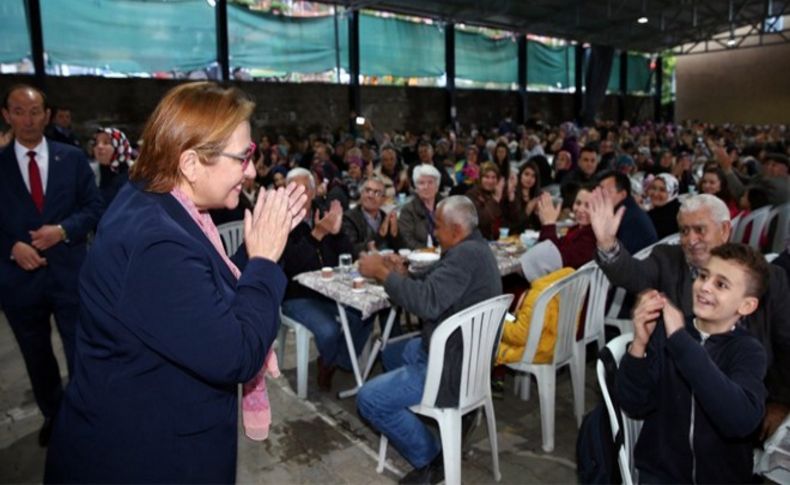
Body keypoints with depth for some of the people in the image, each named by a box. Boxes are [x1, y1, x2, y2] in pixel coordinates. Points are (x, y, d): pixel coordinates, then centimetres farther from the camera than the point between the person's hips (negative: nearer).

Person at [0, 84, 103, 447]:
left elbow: (94, 208, 0)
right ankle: (52, 416, 40)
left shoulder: (73, 158, 1)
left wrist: (62, 230, -16)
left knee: (82, 355, 7)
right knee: (38, 359, 18)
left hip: (69, 274, -1)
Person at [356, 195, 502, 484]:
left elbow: (428, 302, -35)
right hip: (464, 352, 11)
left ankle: (432, 459, 4)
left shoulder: (466, 254, -26)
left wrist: (382, 272, -24)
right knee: (391, 353, 28)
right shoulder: (472, 248, 9)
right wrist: (402, 274, -4)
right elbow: (432, 287, 12)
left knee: (369, 399, -9)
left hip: (453, 366, -11)